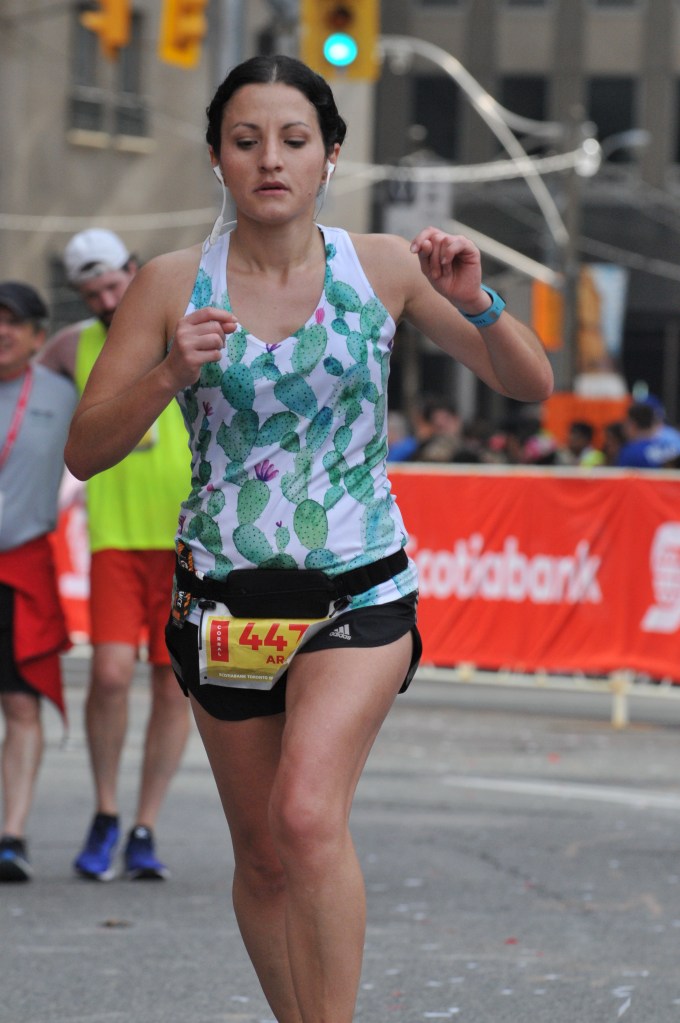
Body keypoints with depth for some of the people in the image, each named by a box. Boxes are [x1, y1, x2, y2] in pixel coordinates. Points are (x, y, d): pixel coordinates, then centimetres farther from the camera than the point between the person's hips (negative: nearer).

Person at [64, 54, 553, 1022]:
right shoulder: (174, 284, -3)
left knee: (307, 815, -24)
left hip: (359, 587, -2)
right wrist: (169, 375, -20)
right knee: (262, 856, 9)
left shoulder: (384, 267, -3)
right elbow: (85, 451, -3)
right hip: (227, 596, 2)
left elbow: (530, 384, 1)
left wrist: (477, 304, -18)